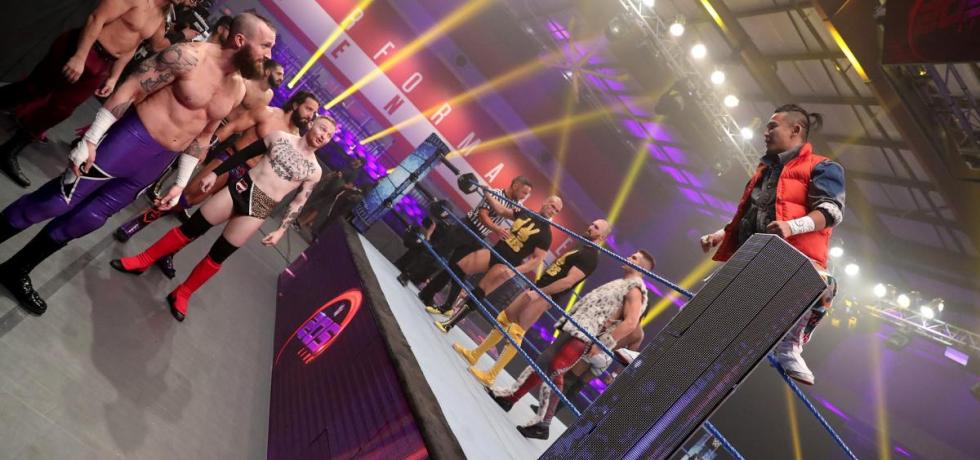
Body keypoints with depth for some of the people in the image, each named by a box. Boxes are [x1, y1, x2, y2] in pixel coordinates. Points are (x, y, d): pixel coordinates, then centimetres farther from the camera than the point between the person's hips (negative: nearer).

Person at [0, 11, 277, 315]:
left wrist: (181, 182, 15)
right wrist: (91, 139, -15)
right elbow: (130, 90, -14)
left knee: (87, 220, 12)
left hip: (157, 162, 6)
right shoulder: (190, 57, -16)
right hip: (129, 141, -6)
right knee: (53, 204, -1)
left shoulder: (238, 91, 4)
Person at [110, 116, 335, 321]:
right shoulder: (281, 137, 2)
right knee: (190, 228, 4)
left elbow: (298, 203, 4)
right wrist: (215, 173, 5)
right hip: (240, 188, 1)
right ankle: (142, 261, 20)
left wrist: (281, 230, -1)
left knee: (217, 256, 3)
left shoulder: (314, 171, -1)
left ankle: (182, 294, 21)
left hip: (258, 210, -1)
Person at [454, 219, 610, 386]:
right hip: (537, 289, 10)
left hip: (545, 296, -9)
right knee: (504, 319, 12)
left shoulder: (591, 257, -13)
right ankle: (474, 355, 23)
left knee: (515, 333, -11)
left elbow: (568, 281, -23)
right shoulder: (582, 249, 20)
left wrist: (539, 292, -25)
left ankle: (490, 376, -5)